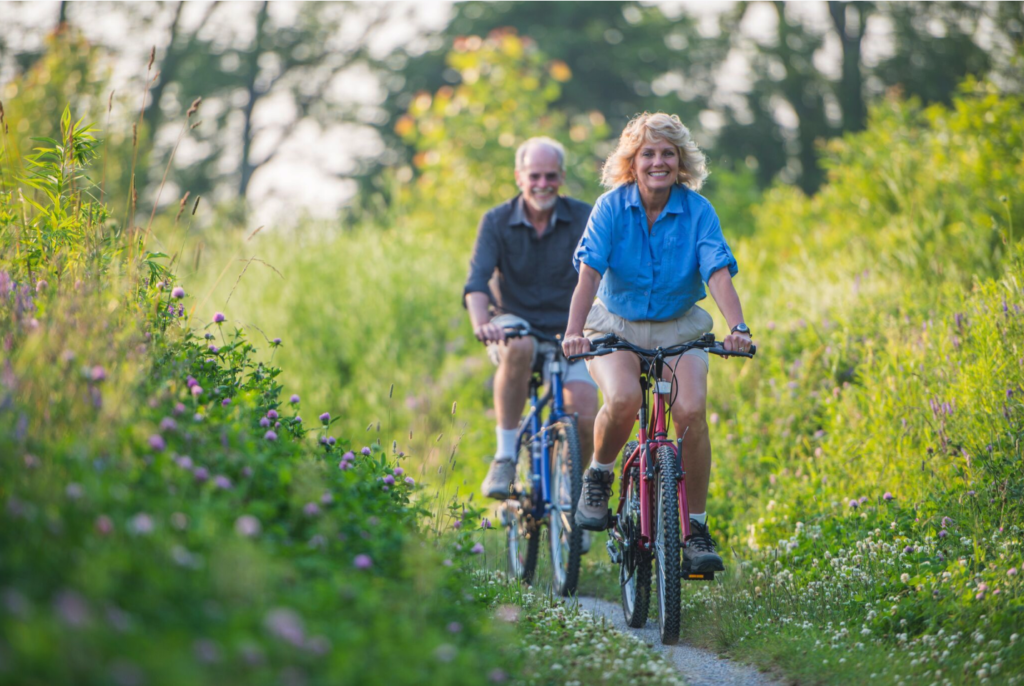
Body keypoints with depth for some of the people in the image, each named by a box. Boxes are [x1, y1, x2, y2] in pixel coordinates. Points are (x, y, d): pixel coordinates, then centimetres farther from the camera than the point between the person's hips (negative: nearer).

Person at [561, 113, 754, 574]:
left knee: (691, 409, -24)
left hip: (679, 328, 1)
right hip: (616, 325, -1)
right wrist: (574, 330, -36)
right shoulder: (611, 207, -11)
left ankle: (696, 527, -11)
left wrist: (737, 328, -39)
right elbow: (589, 273, -20)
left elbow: (719, 273, -21)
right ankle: (599, 476, -1)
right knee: (623, 398, -32)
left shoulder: (697, 211, -10)